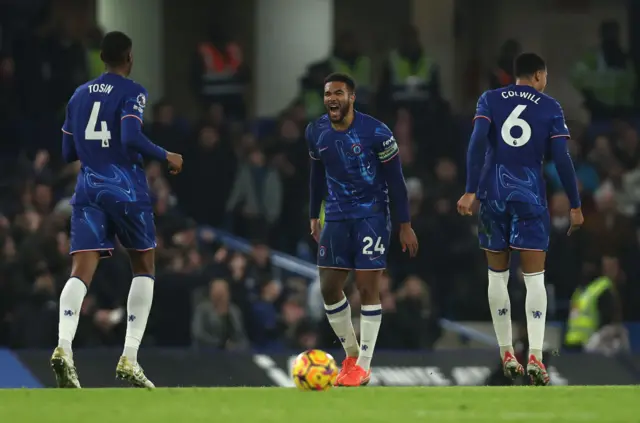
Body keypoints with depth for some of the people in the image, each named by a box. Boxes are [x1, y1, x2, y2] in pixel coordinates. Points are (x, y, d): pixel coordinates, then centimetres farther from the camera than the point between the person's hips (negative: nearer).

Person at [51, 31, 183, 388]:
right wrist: (167, 157, -5)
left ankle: (64, 346, -33)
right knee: (145, 268, 12)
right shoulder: (132, 93, -3)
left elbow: (68, 152, 17)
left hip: (88, 191, 4)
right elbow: (131, 138, -19)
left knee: (82, 271, -6)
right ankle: (129, 359, 1)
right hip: (126, 190, -4)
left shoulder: (79, 95, 14)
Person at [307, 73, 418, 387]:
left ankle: (363, 366, 0)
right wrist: (314, 216, 18)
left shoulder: (375, 133, -14)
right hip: (336, 217, 5)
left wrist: (405, 225, -8)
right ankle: (351, 354, 21)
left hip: (371, 216, -5)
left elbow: (395, 179, -8)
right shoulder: (316, 132, 0)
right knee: (329, 288, 2)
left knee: (368, 288, -7)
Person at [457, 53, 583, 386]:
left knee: (497, 274, 13)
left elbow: (477, 142, -8)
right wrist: (575, 205, 3)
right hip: (530, 195, -2)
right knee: (534, 278, -2)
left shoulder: (490, 100, 6)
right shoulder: (549, 107, 3)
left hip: (493, 193, 2)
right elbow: (562, 159, -2)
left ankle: (507, 354, 14)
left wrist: (471, 191, -11)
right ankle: (535, 355, -16)